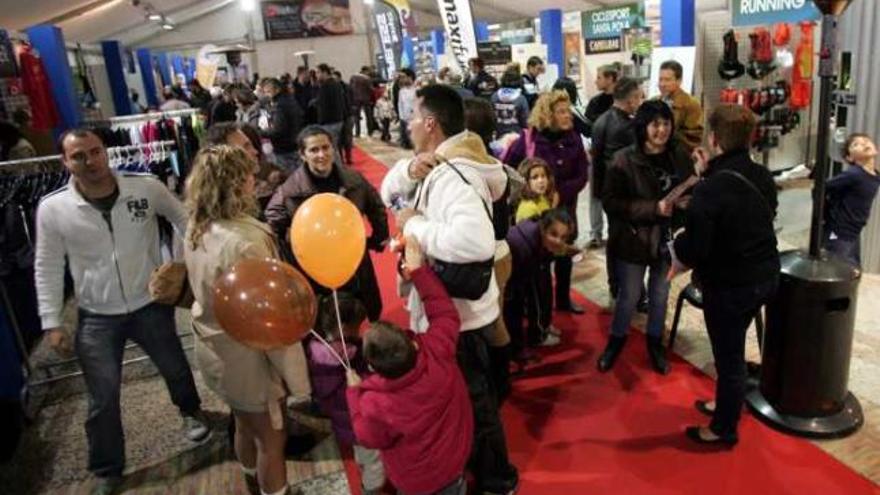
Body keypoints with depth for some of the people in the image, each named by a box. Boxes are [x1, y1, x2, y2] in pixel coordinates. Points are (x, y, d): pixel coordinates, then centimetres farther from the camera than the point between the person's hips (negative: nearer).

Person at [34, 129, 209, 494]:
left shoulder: (146, 188, -14)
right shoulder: (52, 208, -12)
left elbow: (183, 219, 3)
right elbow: (47, 268, -2)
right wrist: (52, 322, -4)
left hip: (150, 306, 1)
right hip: (97, 319, 0)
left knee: (175, 369, 21)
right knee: (103, 399, 9)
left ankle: (191, 410, 56)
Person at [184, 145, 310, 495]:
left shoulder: (195, 231, -4)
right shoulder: (245, 242, -31)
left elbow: (206, 291, 5)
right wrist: (296, 376, -17)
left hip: (215, 350, 8)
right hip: (247, 358, -8)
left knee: (245, 428, 28)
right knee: (271, 441, 14)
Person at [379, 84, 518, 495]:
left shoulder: (449, 175, -28)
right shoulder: (441, 166, 4)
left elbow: (477, 241, -45)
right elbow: (388, 193, 8)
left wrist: (415, 225, -31)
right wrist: (408, 170, -14)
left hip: (458, 315, -10)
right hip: (453, 308, 10)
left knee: (471, 401, 11)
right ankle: (476, 462, 51)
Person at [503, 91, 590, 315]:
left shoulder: (573, 139, -2)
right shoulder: (528, 138, -12)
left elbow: (582, 176, -5)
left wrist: (559, 193, -17)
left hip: (564, 208, 4)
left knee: (564, 255, 16)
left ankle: (564, 299, 35)